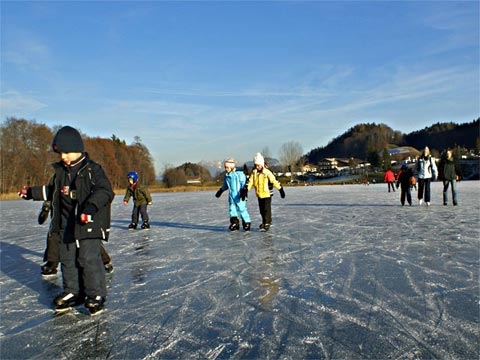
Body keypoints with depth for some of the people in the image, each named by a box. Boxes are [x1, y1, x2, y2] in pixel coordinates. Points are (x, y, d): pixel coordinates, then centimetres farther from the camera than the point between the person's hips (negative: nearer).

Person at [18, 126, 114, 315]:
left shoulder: (92, 169, -10)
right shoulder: (60, 171, 13)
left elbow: (105, 190, -20)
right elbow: (51, 191, 28)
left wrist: (92, 205, -33)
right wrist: (31, 192, 27)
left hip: (89, 224, -7)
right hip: (66, 225, 7)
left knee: (89, 259, -6)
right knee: (67, 259, 14)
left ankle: (95, 294, 8)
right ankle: (73, 292, 30)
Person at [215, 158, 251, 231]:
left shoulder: (239, 174, -12)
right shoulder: (226, 176, 8)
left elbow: (244, 184, -11)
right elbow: (225, 185, 25)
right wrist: (220, 191, 27)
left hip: (239, 196, -6)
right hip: (231, 196, 6)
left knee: (241, 209, -5)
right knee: (231, 209, 7)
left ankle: (246, 222, 8)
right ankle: (234, 223, 16)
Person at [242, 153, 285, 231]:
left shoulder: (267, 172, -12)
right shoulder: (253, 173, 2)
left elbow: (274, 181, -9)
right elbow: (250, 182, -6)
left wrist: (280, 189, -7)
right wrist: (246, 190, -20)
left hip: (267, 194, -5)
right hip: (259, 195, 5)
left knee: (266, 209, -5)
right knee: (261, 210, 14)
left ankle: (267, 224, 1)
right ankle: (265, 222, 31)